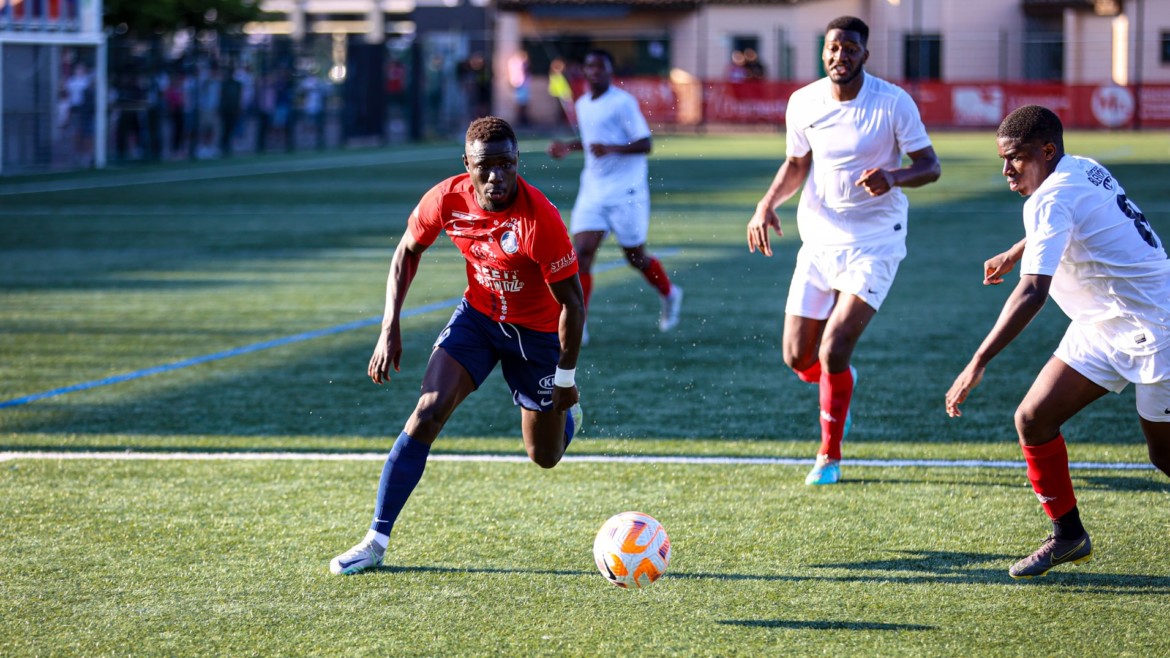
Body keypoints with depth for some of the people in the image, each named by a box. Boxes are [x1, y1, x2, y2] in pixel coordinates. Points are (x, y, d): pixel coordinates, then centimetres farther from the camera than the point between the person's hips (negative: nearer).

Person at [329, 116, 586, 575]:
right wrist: (390, 328, -8)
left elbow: (572, 302, -22)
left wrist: (566, 379, -17)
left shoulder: (540, 219, -32)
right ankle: (376, 541, -11)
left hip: (537, 331, -3)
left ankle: (566, 414, 48)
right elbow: (408, 251, -1)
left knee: (544, 457, 8)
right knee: (427, 413, -17)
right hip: (478, 313, 3)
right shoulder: (448, 199, -20)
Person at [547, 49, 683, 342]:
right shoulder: (582, 105, 11)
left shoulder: (623, 103, -12)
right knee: (582, 252, -10)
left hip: (626, 191, -5)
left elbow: (644, 144, -16)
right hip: (593, 189, 6)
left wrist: (611, 149, -29)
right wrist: (568, 146, 13)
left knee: (635, 256, 8)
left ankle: (669, 295, 38)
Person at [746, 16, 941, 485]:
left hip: (874, 242, -4)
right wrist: (767, 204, -3)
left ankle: (829, 456, 6)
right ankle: (841, 384, 42)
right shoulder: (803, 103, 0)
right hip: (819, 238, 5)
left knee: (832, 353, -15)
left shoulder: (892, 103, -12)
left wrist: (894, 177, -30)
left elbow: (930, 166, -9)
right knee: (798, 358, 5)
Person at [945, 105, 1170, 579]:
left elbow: (1032, 292, -36)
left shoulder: (1051, 199, -25)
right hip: (1102, 328, 9)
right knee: (1033, 419, 1)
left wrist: (978, 364, -39)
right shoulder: (1082, 169, 3)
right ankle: (1068, 535, 12)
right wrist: (1016, 252, 31)